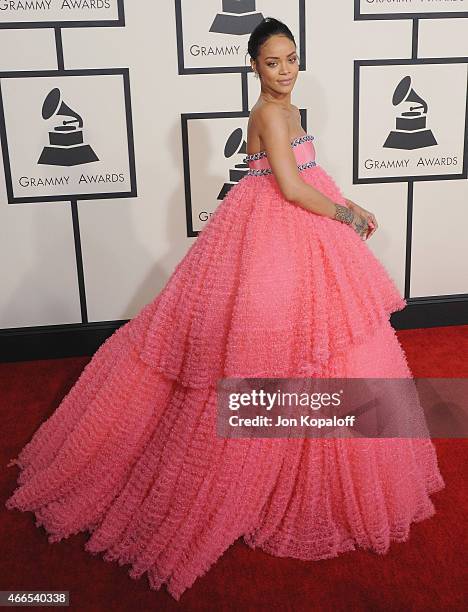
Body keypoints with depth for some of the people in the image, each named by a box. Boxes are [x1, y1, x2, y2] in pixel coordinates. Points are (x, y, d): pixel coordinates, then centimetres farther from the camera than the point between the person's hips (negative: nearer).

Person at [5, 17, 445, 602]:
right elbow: (292, 188, -22)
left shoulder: (284, 110, 14)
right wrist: (346, 215, -11)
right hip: (274, 239, -10)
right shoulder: (271, 113, -16)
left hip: (294, 236, 10)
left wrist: (347, 206, 10)